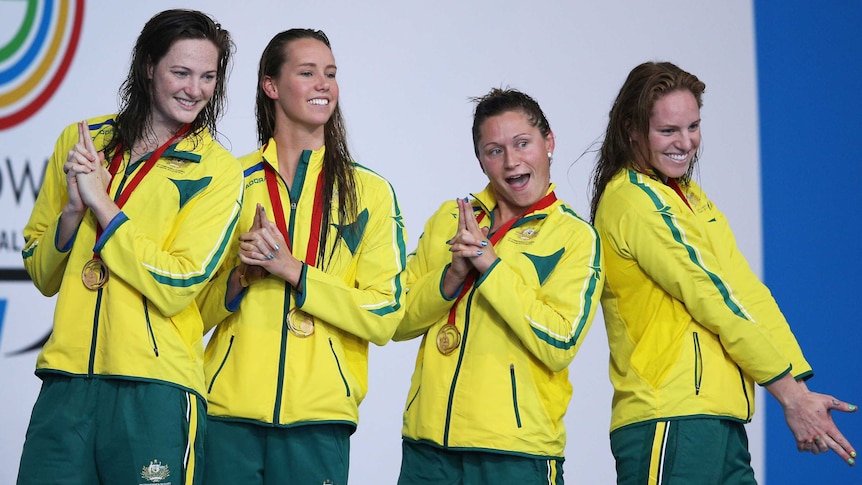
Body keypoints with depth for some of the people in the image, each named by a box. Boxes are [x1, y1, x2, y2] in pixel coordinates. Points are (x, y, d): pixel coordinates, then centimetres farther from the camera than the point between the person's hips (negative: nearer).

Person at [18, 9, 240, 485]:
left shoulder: (217, 172, 0)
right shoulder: (81, 141, 10)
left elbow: (175, 289, -11)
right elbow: (41, 275, 14)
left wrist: (101, 203, -11)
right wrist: (74, 208, -5)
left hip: (156, 390, -3)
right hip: (66, 381, 3)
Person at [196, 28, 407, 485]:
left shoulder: (369, 190, 6)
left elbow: (384, 316, -2)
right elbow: (197, 309, 11)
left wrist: (292, 270, -11)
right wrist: (241, 275, -9)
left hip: (318, 415, -1)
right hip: (230, 410, 1)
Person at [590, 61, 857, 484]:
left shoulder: (689, 196, 19)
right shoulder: (633, 199, -9)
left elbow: (747, 291, 10)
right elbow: (712, 298, -12)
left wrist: (799, 384, -1)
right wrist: (790, 395, -13)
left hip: (719, 421, 9)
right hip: (670, 424, -9)